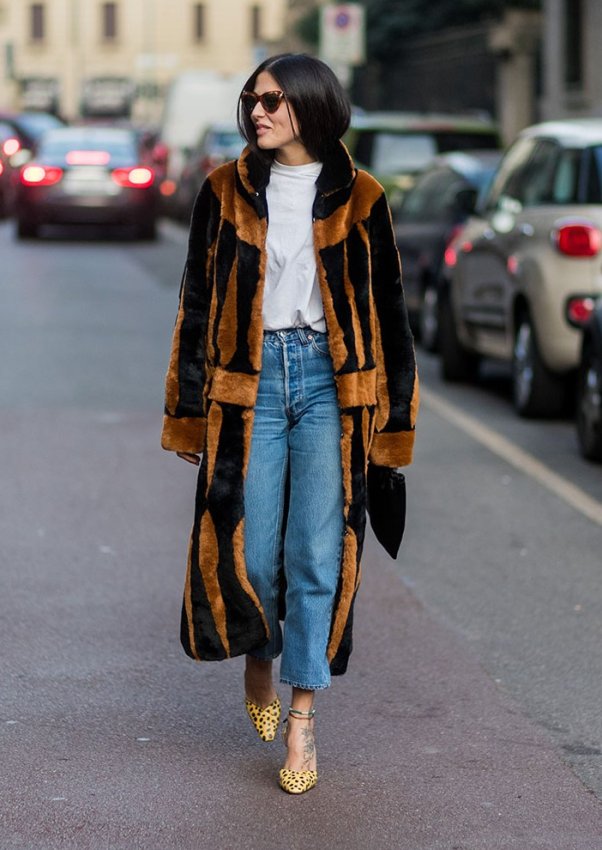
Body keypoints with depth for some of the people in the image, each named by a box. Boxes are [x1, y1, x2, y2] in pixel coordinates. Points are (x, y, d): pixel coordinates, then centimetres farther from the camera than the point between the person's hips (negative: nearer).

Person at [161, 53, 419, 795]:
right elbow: (197, 303, 8)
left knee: (318, 554, -3)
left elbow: (386, 310, 5)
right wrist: (188, 410, 4)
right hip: (249, 380, 1)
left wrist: (392, 416, 3)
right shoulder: (226, 191, 5)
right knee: (252, 550, 2)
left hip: (328, 379, -1)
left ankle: (301, 719, 5)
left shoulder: (357, 198, 3)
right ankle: (260, 658, 33)